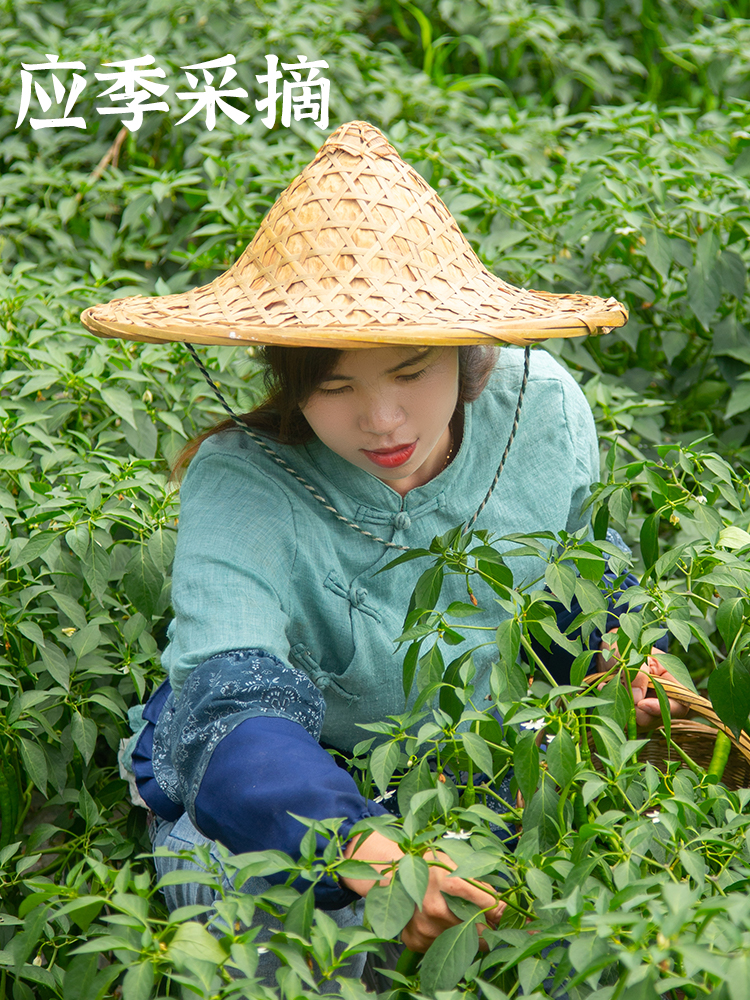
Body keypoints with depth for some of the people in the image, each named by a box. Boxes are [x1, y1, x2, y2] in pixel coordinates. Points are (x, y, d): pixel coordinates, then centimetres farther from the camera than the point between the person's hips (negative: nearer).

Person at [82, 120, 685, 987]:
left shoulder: (542, 410, -13)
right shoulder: (240, 488, -28)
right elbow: (227, 709, -43)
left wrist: (628, 672, -12)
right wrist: (368, 852, -60)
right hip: (296, 797, -4)